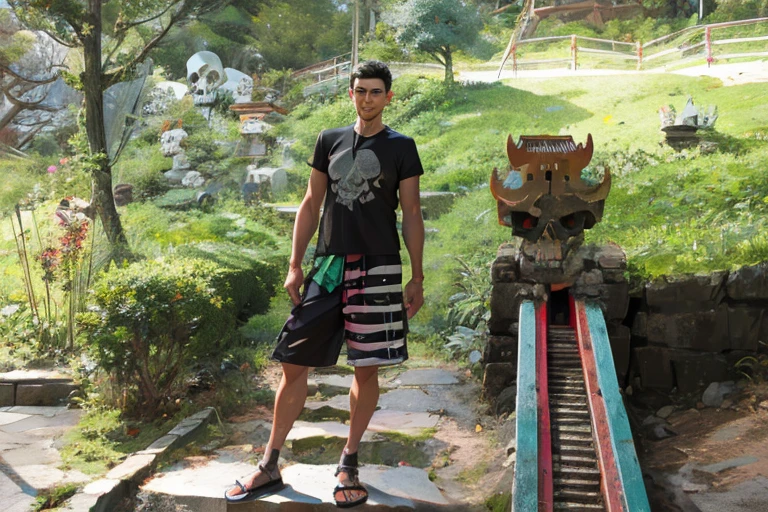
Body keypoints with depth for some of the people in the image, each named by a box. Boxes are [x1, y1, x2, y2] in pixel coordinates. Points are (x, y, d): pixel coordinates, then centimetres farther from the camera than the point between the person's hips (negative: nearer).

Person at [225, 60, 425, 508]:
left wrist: (417, 278, -1)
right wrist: (295, 265, 6)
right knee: (294, 364, 3)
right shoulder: (329, 141, 11)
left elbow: (412, 216, 3)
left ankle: (349, 465, 21)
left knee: (366, 368, 3)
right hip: (327, 267, 3)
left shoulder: (400, 147, 3)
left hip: (377, 271, -2)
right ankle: (269, 468, 16)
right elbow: (311, 206, 12)